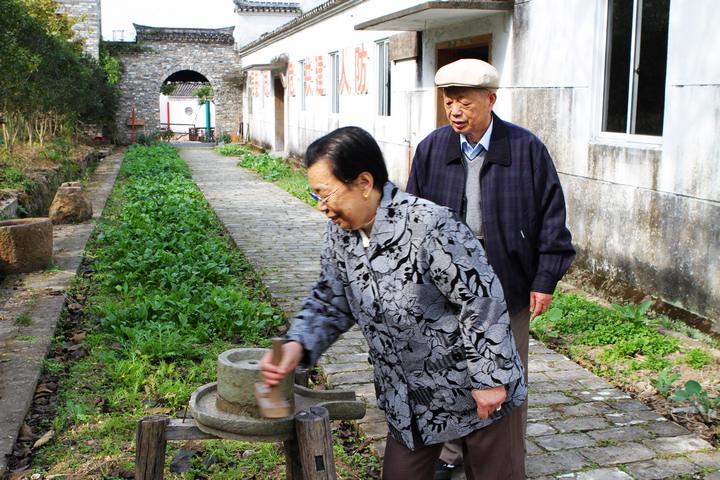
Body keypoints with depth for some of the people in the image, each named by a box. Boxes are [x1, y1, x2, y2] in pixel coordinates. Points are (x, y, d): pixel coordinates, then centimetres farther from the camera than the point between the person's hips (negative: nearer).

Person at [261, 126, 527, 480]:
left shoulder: (429, 224, -27)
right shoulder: (339, 234, -4)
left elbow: (481, 302, -22)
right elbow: (330, 302, 4)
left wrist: (490, 379, -17)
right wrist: (298, 346, -15)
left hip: (475, 388, -6)